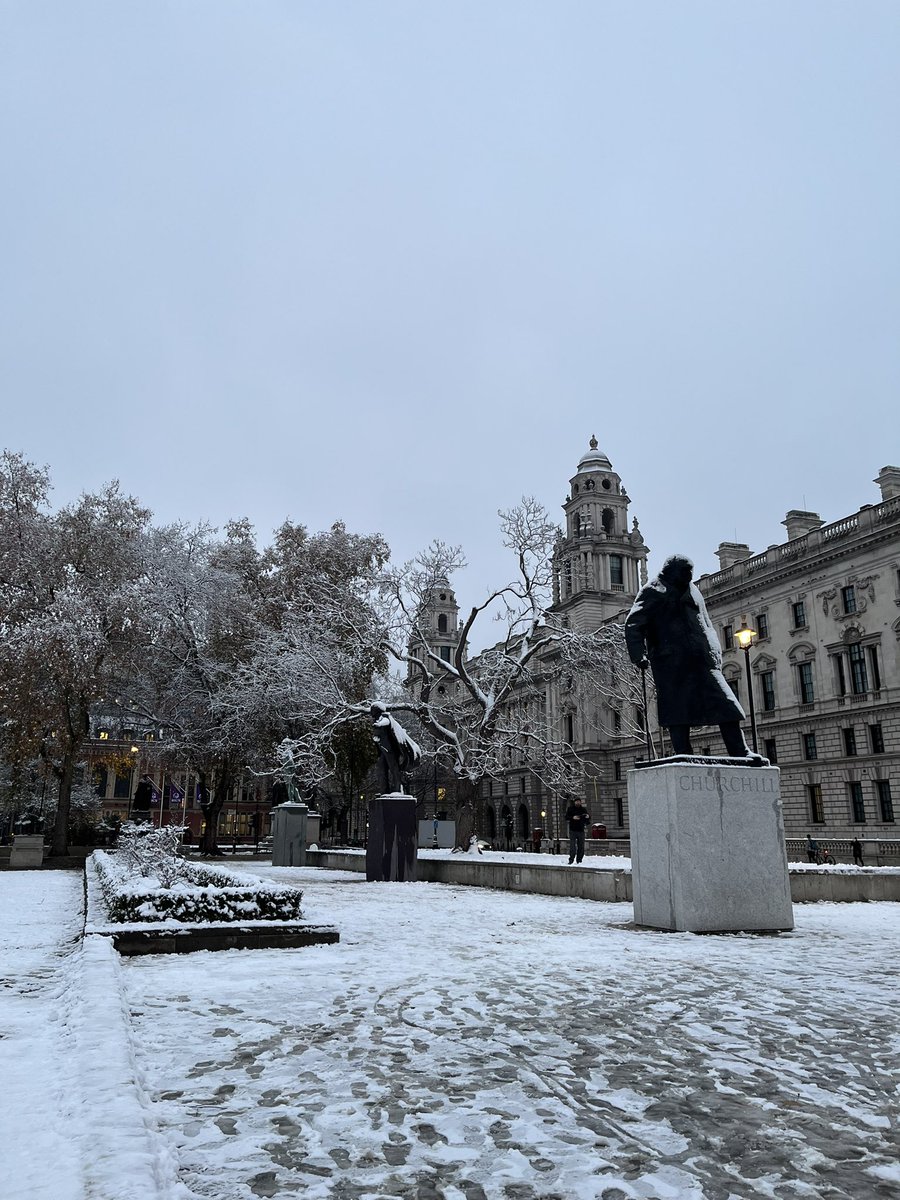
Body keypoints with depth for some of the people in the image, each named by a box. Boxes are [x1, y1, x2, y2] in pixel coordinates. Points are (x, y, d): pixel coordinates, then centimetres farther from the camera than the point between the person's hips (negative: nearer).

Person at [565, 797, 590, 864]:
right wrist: (572, 818, -21)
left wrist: (588, 816, -14)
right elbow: (566, 817, -3)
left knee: (581, 847, 5)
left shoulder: (583, 809, 9)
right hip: (573, 830, -3)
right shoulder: (570, 808, 3)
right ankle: (571, 860, -7)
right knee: (572, 846, -9)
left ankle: (579, 860, 12)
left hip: (581, 830, 3)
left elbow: (588, 820, 10)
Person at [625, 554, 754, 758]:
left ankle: (740, 753, 2)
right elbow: (633, 624, -5)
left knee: (726, 704, -1)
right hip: (670, 664, -6)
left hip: (701, 661, 6)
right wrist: (639, 655, -19)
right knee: (678, 712, -7)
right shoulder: (653, 591, 4)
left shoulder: (692, 590, 24)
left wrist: (715, 653, 16)